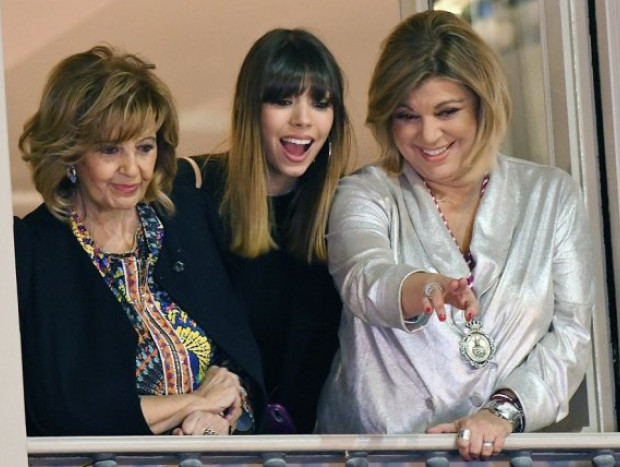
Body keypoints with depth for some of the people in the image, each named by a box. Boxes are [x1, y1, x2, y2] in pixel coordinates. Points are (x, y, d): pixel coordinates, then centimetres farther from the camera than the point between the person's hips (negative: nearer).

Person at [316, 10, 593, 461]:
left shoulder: (550, 196, 11)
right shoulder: (364, 196, 4)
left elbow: (571, 331, 6)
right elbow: (366, 280, -16)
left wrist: (504, 410, -10)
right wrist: (426, 289, -38)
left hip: (505, 447, 2)